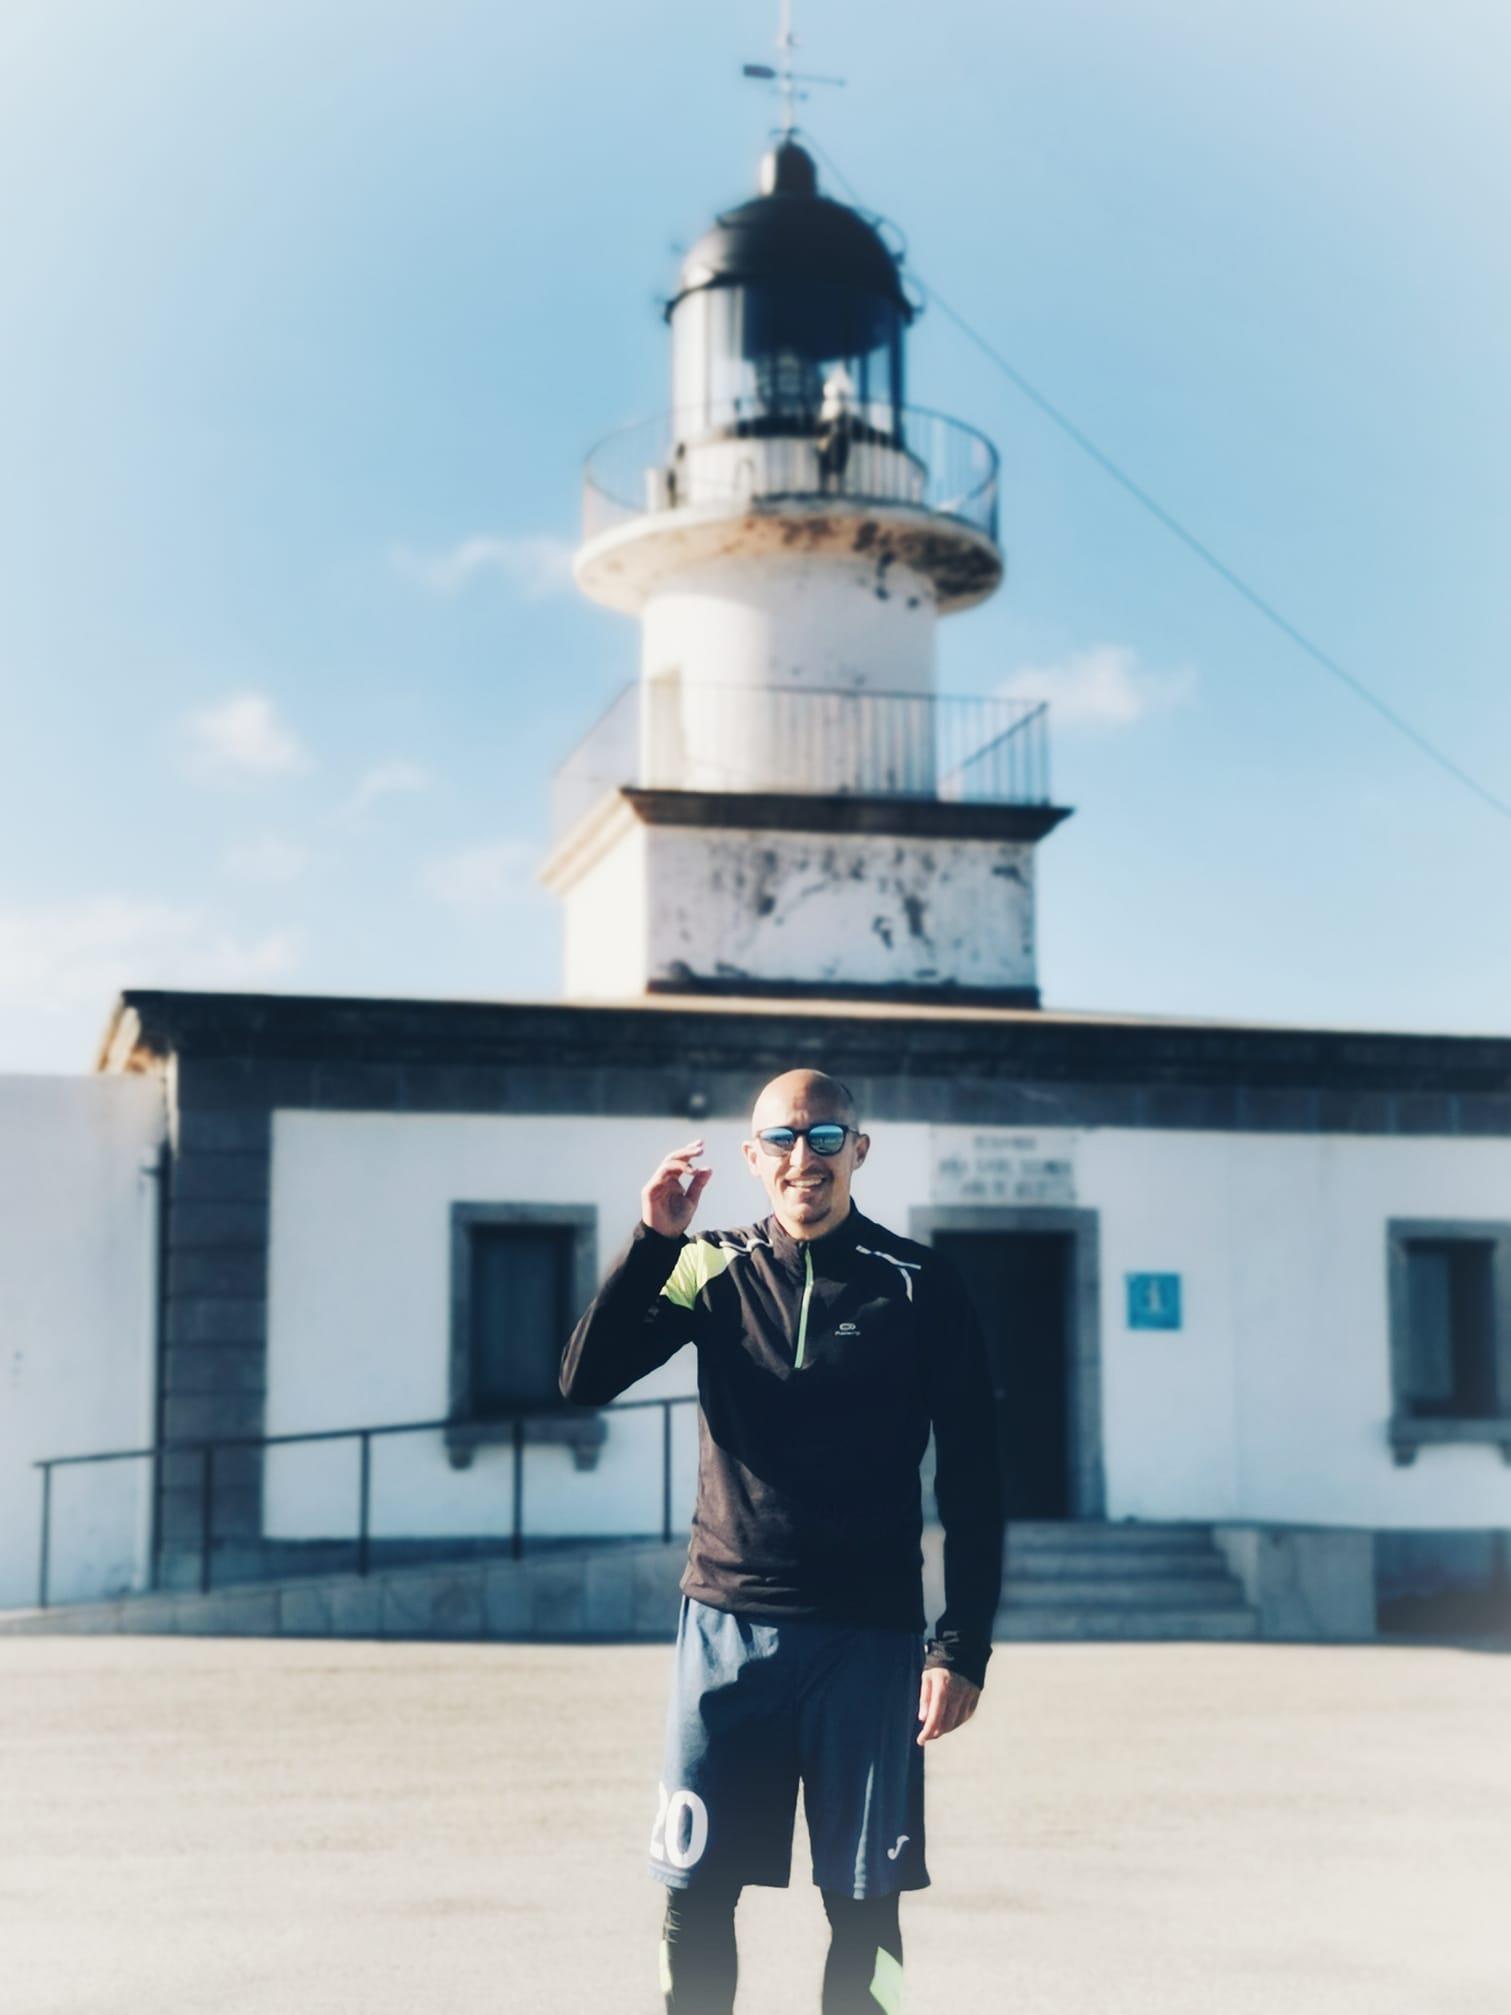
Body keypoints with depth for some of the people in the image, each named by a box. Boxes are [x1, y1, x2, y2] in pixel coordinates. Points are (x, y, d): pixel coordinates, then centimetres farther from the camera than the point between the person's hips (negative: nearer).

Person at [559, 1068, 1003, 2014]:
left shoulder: (919, 1285, 0)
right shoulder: (715, 1271, 6)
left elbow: (972, 1481, 1)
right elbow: (587, 1380, -4)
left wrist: (963, 1647, -5)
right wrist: (653, 1240, -14)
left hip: (871, 1635, -1)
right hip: (727, 1625, 2)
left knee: (864, 1905, 3)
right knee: (694, 1894, 3)